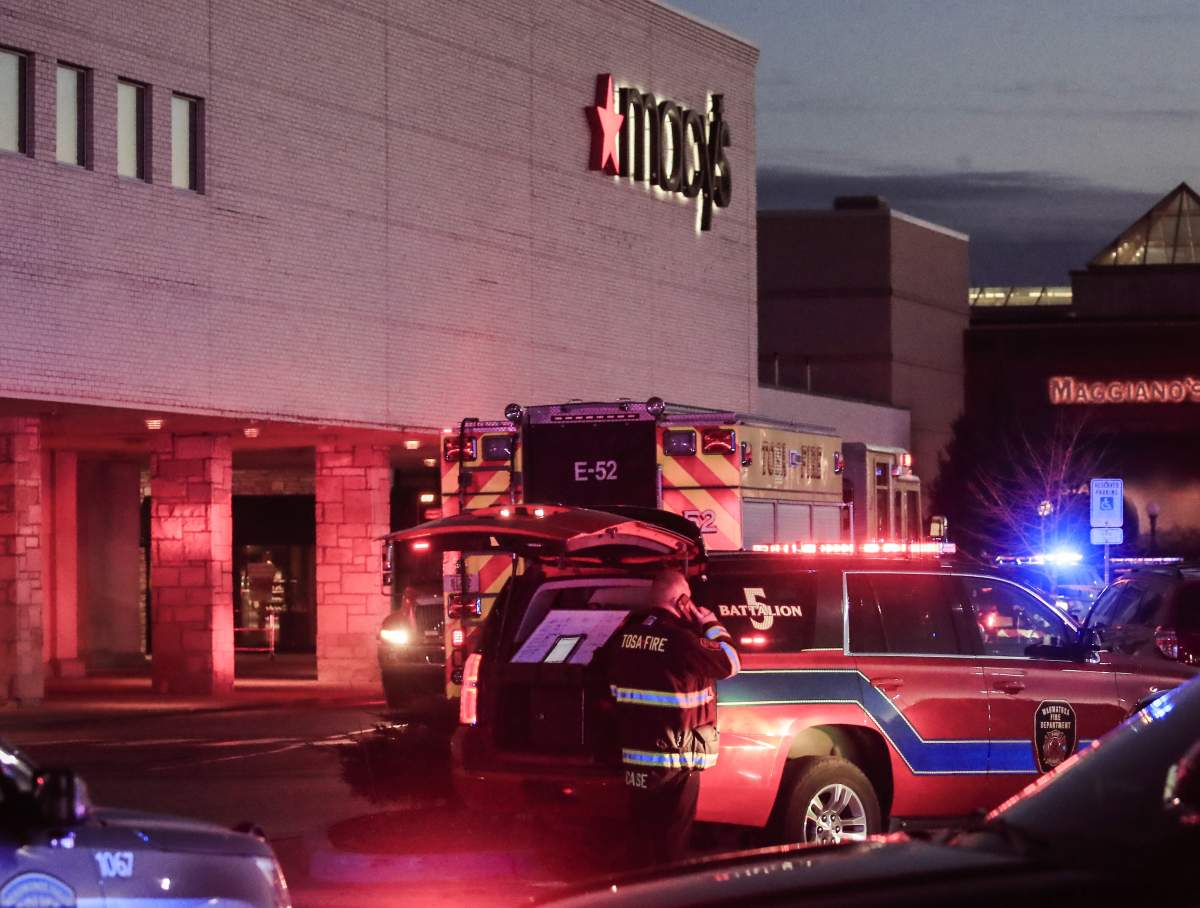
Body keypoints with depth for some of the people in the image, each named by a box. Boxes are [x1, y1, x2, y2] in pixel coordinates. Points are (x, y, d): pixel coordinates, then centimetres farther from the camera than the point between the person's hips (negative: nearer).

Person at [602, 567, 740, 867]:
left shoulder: (625, 634, 0)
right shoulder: (681, 640, -20)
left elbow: (608, 677, 10)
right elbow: (729, 663, -11)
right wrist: (711, 626, 0)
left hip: (633, 753, 6)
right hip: (675, 757, -6)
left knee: (640, 829, 17)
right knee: (672, 836, 5)